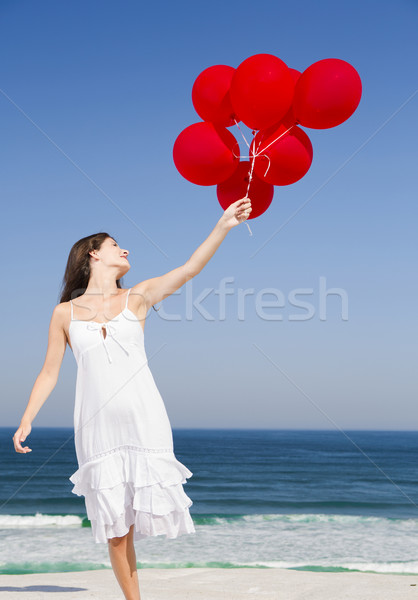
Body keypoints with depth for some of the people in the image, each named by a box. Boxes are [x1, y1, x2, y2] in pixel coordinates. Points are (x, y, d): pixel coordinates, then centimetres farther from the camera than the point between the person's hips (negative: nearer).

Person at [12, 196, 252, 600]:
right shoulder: (65, 313, 7)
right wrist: (26, 420, 1)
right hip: (97, 424, 0)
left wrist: (223, 225, -13)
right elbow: (49, 372, 10)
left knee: (150, 501, -6)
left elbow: (189, 269, -4)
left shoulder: (137, 298, 7)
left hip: (144, 416, 0)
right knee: (115, 524, 4)